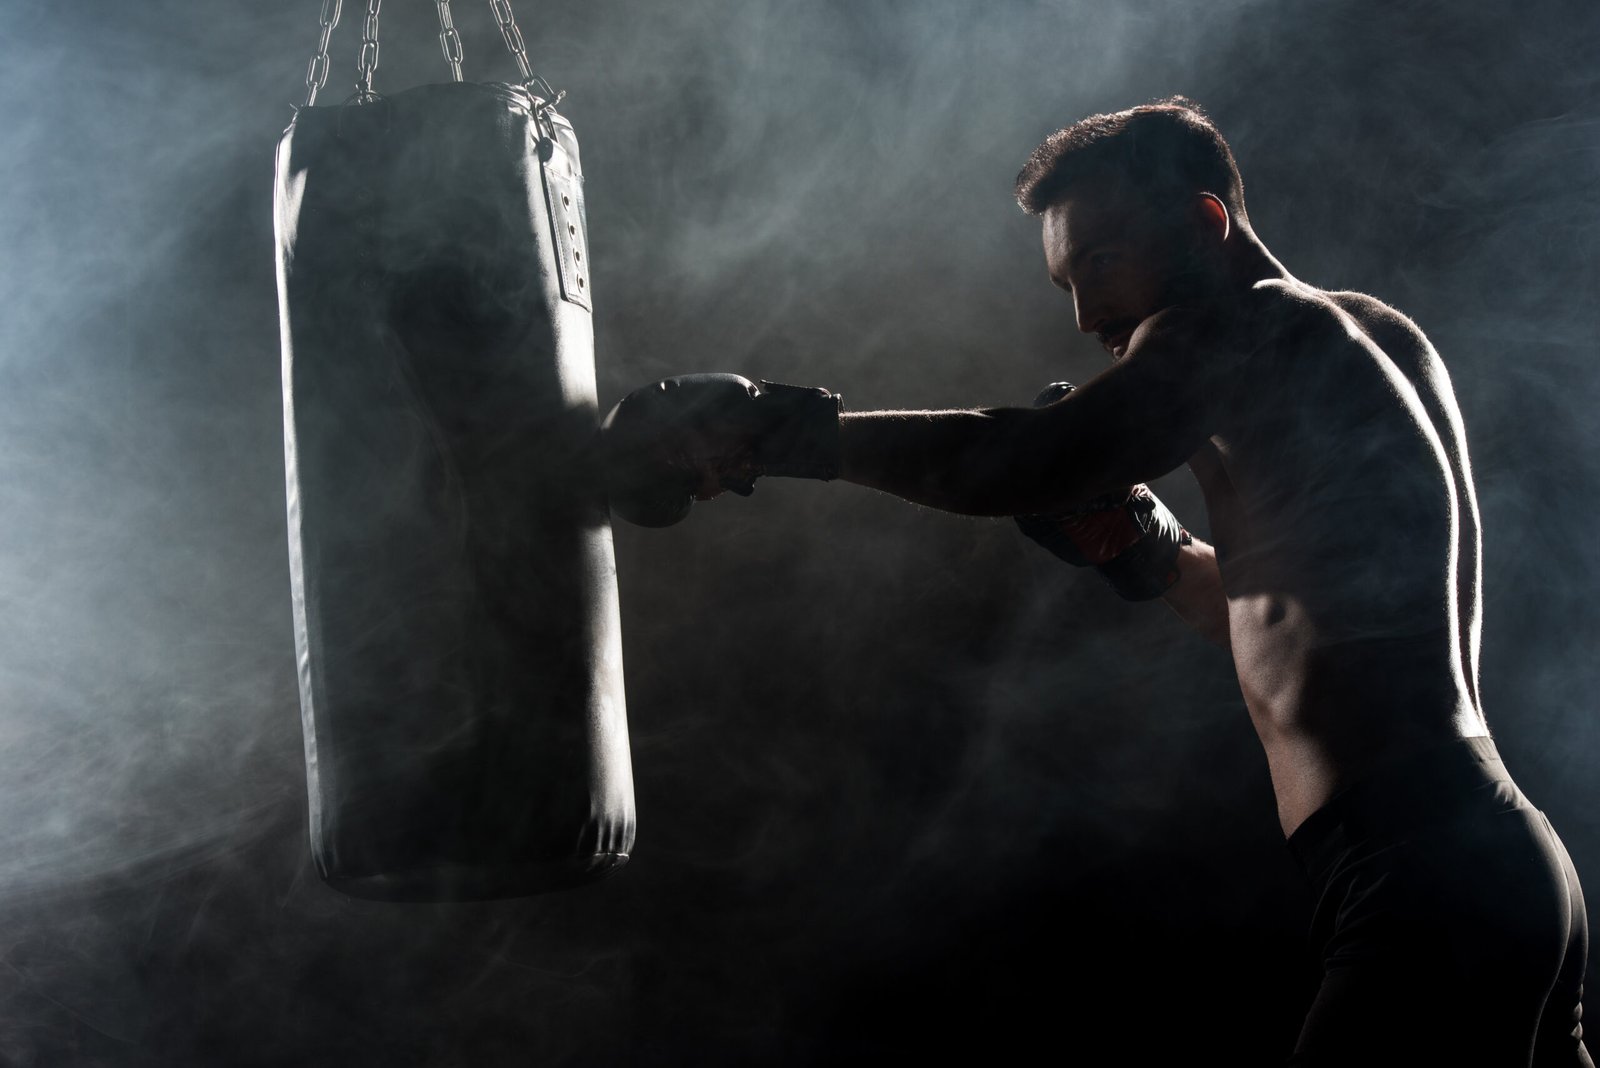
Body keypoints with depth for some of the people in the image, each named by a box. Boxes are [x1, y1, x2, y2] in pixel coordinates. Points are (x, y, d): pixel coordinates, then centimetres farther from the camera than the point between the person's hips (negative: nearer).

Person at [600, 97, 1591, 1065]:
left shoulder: (1235, 329, -9)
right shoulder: (1378, 339, 20)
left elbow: (1023, 464, -23)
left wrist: (774, 427, -15)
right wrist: (1145, 547, 12)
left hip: (1422, 873, -10)